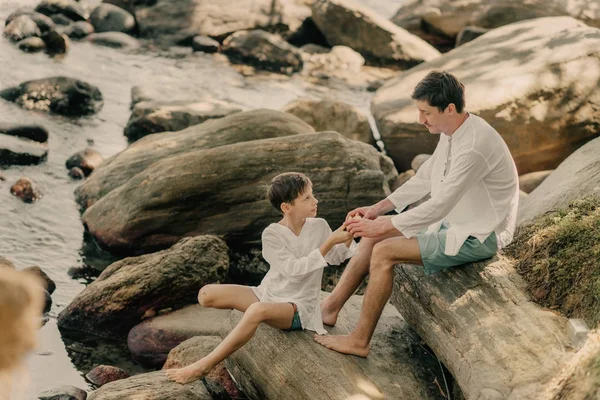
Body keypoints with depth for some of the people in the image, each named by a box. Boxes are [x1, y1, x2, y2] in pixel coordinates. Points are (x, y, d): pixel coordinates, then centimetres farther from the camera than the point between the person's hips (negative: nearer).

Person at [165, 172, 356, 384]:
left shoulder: (320, 226, -4)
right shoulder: (271, 235, -12)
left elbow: (337, 256, 9)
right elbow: (294, 269, -23)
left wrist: (348, 235, -12)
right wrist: (330, 242, -28)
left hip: (298, 306, -2)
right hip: (268, 294, 2)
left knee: (257, 311, -38)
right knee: (206, 295, -12)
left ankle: (202, 367, -34)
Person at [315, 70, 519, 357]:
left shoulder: (474, 146, -30)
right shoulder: (453, 132, 1)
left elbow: (438, 206, -29)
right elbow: (425, 178, 12)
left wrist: (383, 226, -23)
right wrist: (378, 209, 5)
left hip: (477, 236, -10)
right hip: (453, 220, 10)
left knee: (383, 251, -18)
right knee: (373, 235, 5)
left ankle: (359, 341, -7)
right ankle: (331, 307, 9)